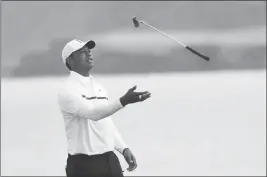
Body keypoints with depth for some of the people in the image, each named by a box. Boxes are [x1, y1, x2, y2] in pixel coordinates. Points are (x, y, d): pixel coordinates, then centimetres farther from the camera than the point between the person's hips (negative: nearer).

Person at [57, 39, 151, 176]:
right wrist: (123, 101, -37)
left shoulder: (99, 87, 15)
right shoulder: (68, 90, -12)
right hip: (84, 164, -7)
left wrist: (124, 149, 10)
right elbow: (92, 113, -28)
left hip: (109, 160, 8)